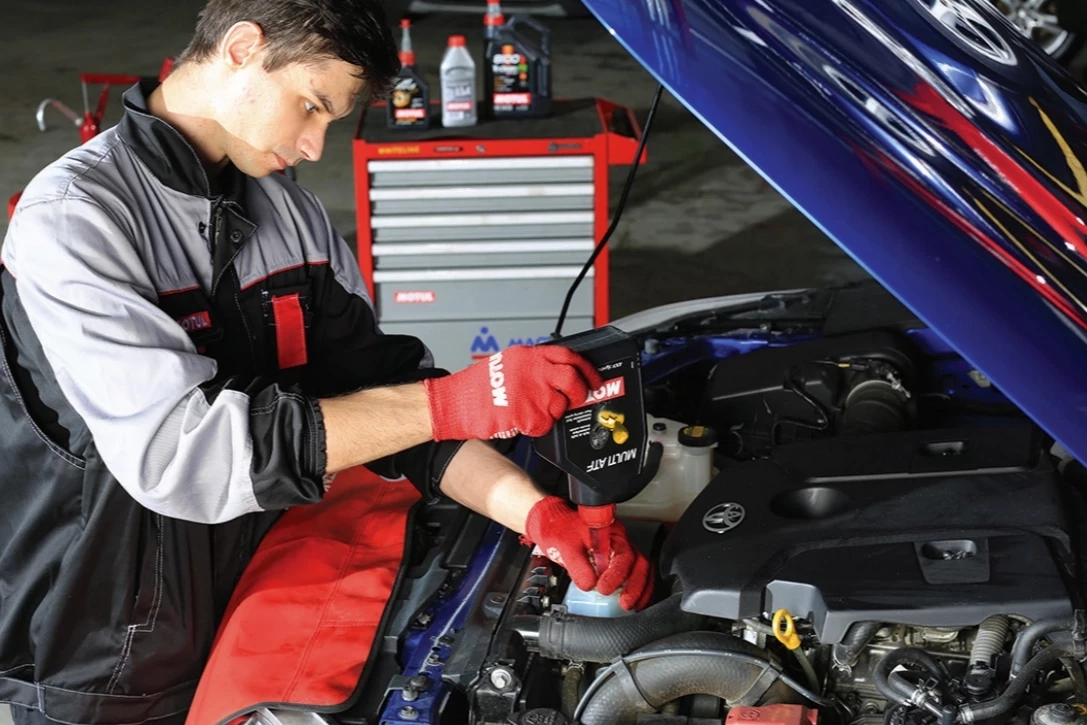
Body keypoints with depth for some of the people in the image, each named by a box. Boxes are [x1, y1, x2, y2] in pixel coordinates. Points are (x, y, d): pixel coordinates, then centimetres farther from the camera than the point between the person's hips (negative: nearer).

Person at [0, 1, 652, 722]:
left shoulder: (291, 213, 2)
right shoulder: (73, 217, -20)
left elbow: (379, 386, 1)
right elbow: (177, 451, -31)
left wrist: (537, 512, -16)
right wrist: (453, 403, -33)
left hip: (255, 623, 6)